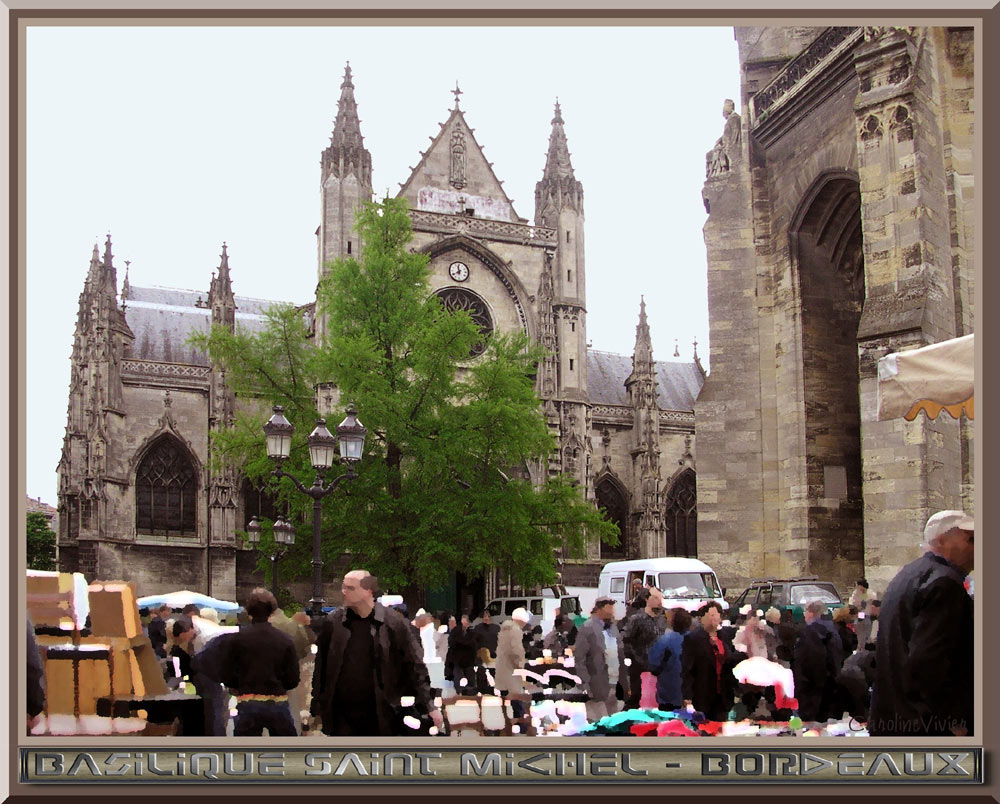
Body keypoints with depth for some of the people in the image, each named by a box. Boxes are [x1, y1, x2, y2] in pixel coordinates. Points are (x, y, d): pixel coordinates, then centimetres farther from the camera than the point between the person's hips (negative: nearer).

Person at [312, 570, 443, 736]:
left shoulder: (394, 623, -5)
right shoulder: (332, 623, 2)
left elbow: (415, 668, -2)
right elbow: (320, 668, 9)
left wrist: (428, 706, -8)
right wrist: (317, 707, 8)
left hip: (381, 715, -1)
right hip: (342, 716, 1)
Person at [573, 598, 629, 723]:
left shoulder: (613, 628, 14)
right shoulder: (587, 629, -8)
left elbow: (621, 656, 15)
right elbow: (579, 660, -12)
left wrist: (625, 683, 11)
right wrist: (586, 684, -18)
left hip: (615, 687, 7)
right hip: (598, 688, -7)